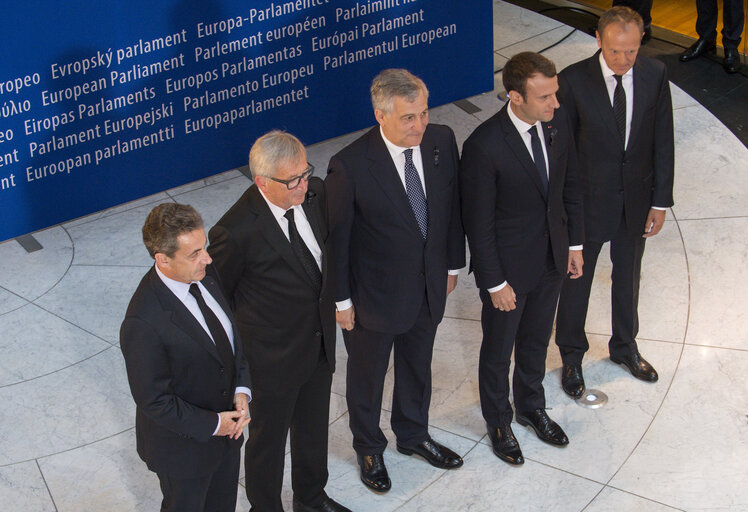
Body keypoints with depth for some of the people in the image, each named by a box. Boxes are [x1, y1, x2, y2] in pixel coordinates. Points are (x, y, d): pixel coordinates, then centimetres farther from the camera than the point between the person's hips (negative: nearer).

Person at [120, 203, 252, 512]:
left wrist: (241, 390, -8)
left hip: (226, 426, 7)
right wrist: (212, 424, -19)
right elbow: (154, 400, -26)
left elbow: (231, 333, 4)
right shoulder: (144, 324, -36)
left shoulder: (205, 274, -13)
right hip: (183, 446, -7)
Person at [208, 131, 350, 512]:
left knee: (314, 427, 27)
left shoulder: (314, 193, -12)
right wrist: (237, 348, -5)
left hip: (320, 344, 7)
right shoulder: (238, 230, -32)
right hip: (274, 357, -6)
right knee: (268, 438, 17)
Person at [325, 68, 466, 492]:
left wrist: (453, 264, 10)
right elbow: (336, 237, -17)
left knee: (418, 366, 27)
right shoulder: (351, 165, -29)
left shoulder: (442, 141, -14)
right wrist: (341, 299, -10)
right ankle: (369, 448, 45)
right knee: (367, 376, 19)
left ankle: (413, 434, 53)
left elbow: (452, 205, 2)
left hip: (429, 286, 5)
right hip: (375, 294, -5)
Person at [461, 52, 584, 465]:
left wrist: (574, 243, 8)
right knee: (498, 350, 17)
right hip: (508, 266, -5)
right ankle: (498, 422, 41)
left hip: (552, 259, 6)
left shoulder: (557, 121, -10)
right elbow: (478, 223, -21)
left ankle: (531, 407, 50)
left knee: (536, 341, 26)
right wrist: (495, 283, -16)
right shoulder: (483, 147, -30)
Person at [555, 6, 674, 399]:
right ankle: (571, 356, 33)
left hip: (637, 198, 3)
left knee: (628, 277, 22)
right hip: (589, 200, -3)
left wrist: (661, 201, -2)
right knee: (577, 280, 13)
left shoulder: (654, 75, -10)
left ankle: (625, 347, 44)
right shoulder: (573, 81, -20)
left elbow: (662, 141, -2)